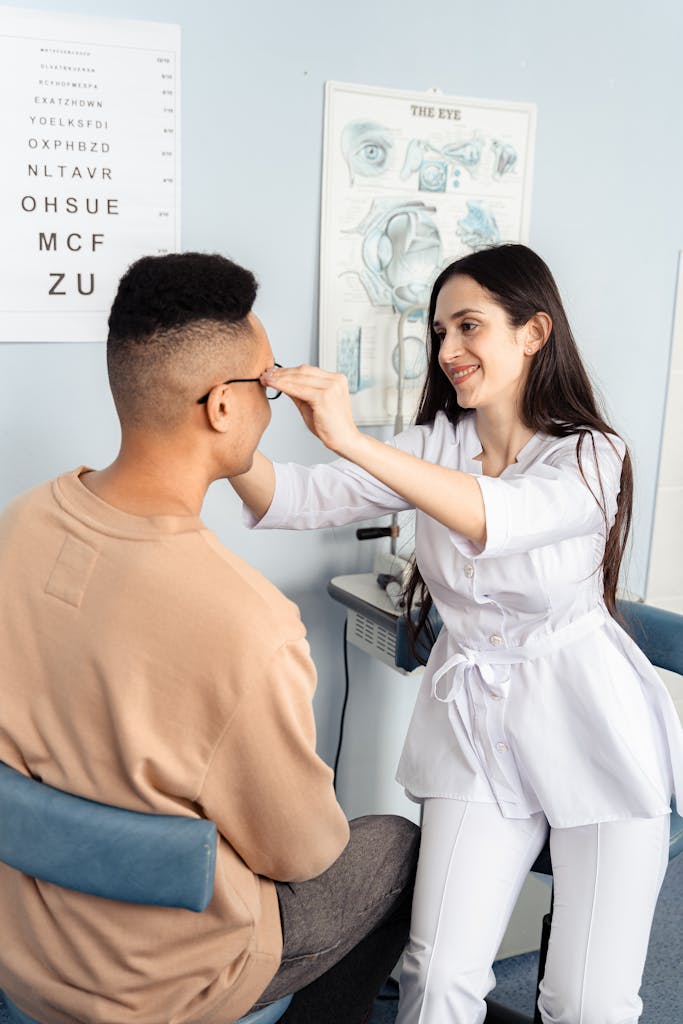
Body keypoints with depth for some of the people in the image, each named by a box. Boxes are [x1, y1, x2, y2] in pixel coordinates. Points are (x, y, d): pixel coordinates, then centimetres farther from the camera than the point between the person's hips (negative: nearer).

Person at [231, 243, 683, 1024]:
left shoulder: (591, 457, -10)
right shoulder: (434, 445, 2)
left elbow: (495, 519, -33)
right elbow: (297, 501, -10)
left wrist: (352, 440, -42)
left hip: (589, 729, -2)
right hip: (471, 725, 3)